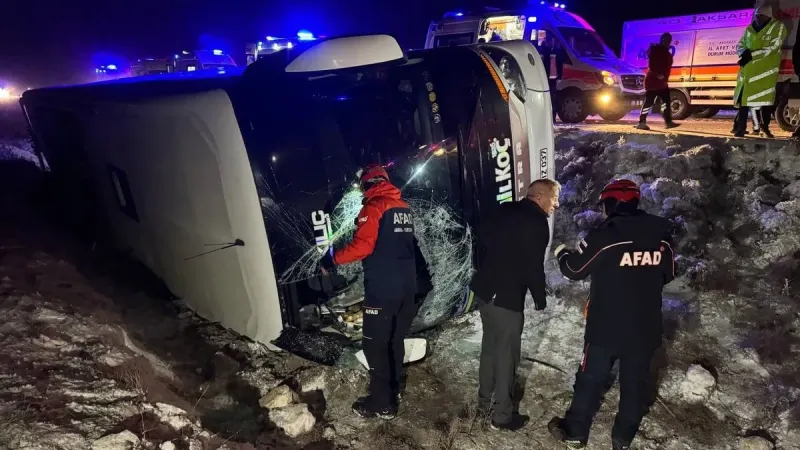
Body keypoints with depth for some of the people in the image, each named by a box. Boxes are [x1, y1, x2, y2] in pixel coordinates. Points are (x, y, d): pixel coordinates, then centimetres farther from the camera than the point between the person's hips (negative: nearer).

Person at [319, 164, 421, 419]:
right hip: (407, 287, 8)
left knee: (375, 345, 2)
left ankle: (382, 404, 8)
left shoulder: (373, 208, -12)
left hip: (382, 290, -8)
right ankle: (393, 390, 32)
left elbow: (362, 246, -22)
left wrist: (332, 259, -12)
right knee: (396, 340, 19)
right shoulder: (404, 208, 12)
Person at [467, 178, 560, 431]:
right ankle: (502, 415, 17)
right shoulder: (537, 222, -14)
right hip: (506, 298, -8)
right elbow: (534, 266, -16)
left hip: (483, 289, 8)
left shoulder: (506, 211, 8)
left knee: (490, 346, 21)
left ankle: (484, 402, 34)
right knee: (507, 353, 5)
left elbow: (482, 237, 15)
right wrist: (540, 300, -1)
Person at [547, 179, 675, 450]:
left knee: (591, 378, 12)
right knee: (635, 382, 18)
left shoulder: (604, 235, -17)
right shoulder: (661, 235, -2)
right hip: (645, 327, 4)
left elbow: (574, 270, -7)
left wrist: (561, 253, 13)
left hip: (606, 326, -3)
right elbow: (667, 276, 11)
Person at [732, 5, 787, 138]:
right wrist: (744, 53, -10)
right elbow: (739, 46, 14)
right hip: (748, 68, 4)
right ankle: (740, 127, 0)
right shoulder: (750, 29, 13)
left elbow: (773, 47, -11)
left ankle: (764, 127, 8)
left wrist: (751, 54, -18)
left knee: (765, 97, -3)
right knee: (744, 97, -2)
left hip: (766, 69, -4)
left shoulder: (778, 27, -1)